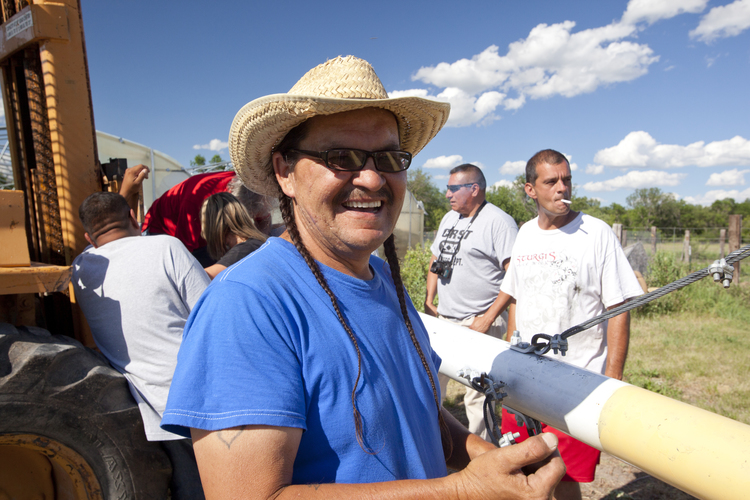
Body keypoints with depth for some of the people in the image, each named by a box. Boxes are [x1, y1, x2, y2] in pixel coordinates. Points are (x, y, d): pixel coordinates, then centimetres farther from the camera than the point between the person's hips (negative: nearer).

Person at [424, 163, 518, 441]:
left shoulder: (498, 221, -10)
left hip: (478, 323, -8)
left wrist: (488, 317, -17)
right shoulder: (449, 218, 15)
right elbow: (435, 260, 23)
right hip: (442, 320, 8)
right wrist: (429, 301, 12)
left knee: (477, 394, 0)